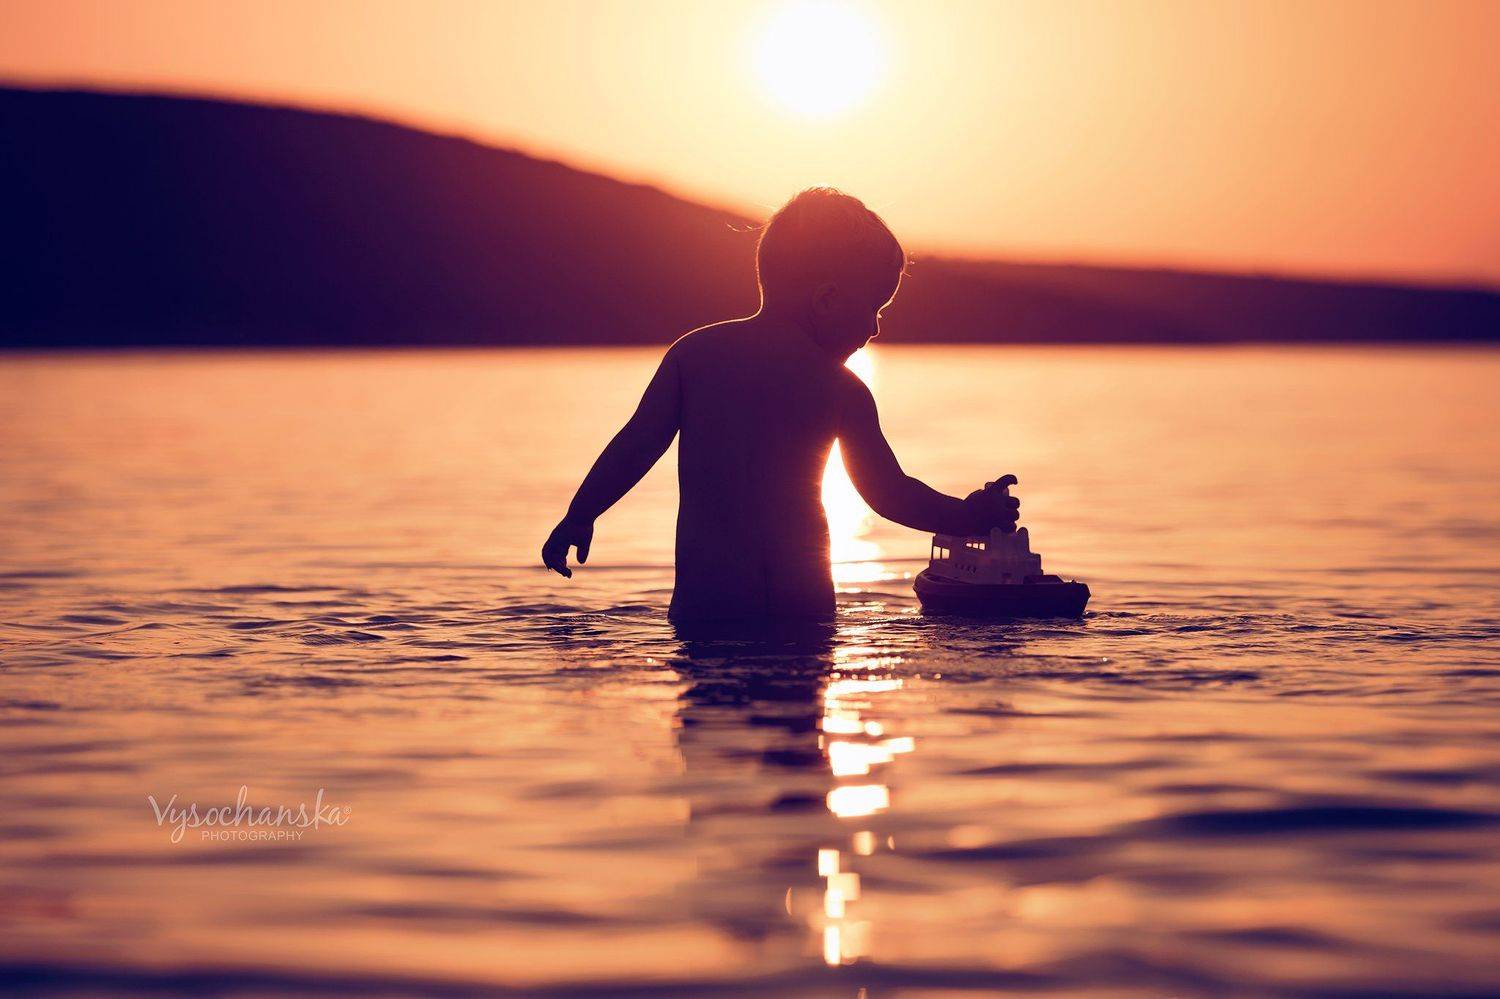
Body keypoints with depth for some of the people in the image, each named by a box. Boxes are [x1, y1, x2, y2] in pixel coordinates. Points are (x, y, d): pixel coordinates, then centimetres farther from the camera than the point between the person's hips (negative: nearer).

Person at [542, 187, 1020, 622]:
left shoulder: (693, 352, 7)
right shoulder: (840, 389, 1)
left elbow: (636, 447, 7)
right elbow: (890, 493, 5)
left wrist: (579, 517, 17)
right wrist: (971, 516, 19)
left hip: (703, 595, 2)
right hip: (800, 602, -2)